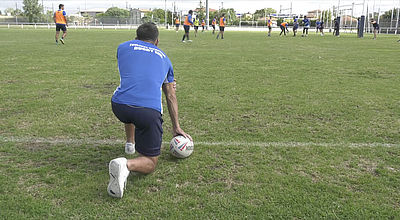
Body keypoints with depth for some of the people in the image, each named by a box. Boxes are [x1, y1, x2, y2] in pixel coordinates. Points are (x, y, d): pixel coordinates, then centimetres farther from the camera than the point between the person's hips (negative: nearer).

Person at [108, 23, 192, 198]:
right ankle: (126, 165, -21)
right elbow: (171, 96, 32)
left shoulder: (123, 47, 24)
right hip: (149, 111, -2)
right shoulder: (163, 58, 27)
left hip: (119, 105, 2)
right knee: (150, 163, 10)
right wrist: (176, 127, 40)